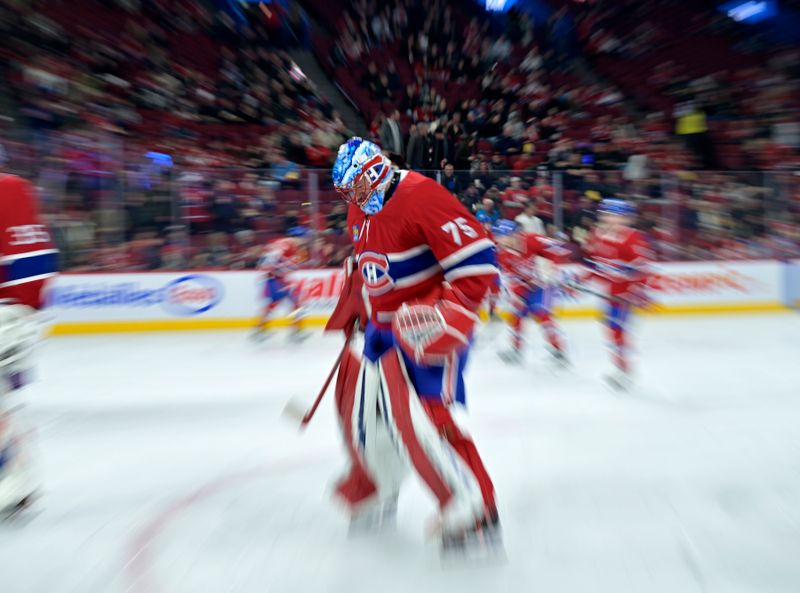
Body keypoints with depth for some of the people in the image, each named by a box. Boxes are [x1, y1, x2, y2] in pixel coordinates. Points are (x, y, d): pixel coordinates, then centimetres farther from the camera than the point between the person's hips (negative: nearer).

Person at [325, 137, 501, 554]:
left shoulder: (421, 196, -21)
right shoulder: (361, 209, 8)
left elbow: (478, 260, -25)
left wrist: (446, 316, -29)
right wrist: (351, 302, 22)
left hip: (428, 327, -9)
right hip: (384, 325, 9)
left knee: (416, 415, -21)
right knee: (360, 407, 13)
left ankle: (472, 514, -7)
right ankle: (374, 491, 37)